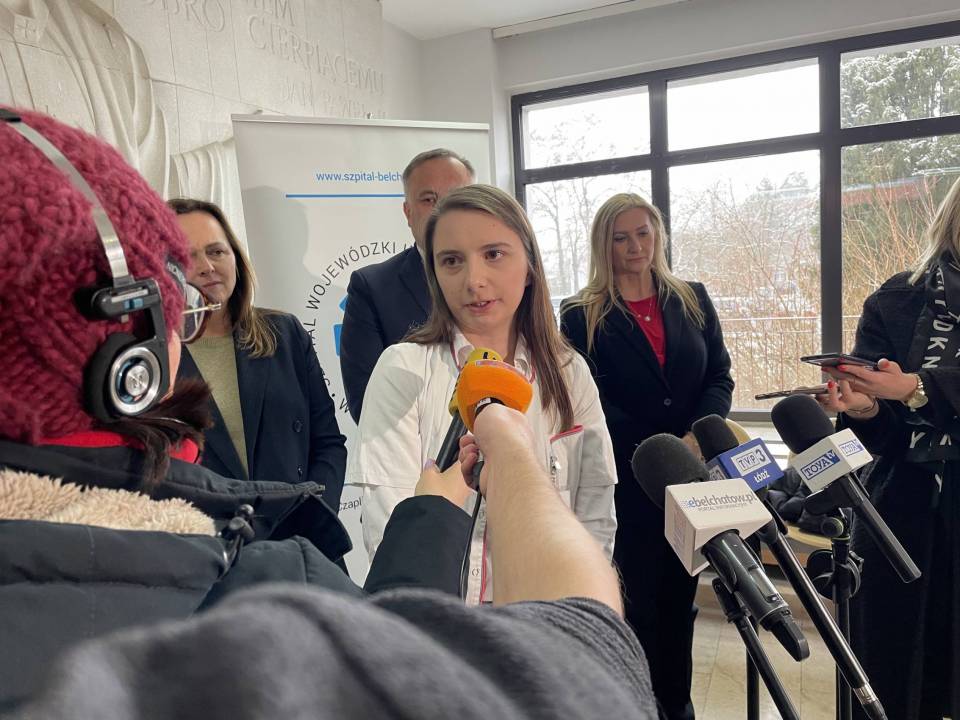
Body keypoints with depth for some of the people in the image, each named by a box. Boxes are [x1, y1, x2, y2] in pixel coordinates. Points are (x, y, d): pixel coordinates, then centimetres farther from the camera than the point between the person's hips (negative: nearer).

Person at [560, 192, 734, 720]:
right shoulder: (581, 315, -2)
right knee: (638, 598, 6)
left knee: (680, 596, 15)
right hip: (626, 480, -3)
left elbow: (720, 377, 5)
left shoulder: (693, 300, 9)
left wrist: (697, 436, -13)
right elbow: (588, 400, -8)